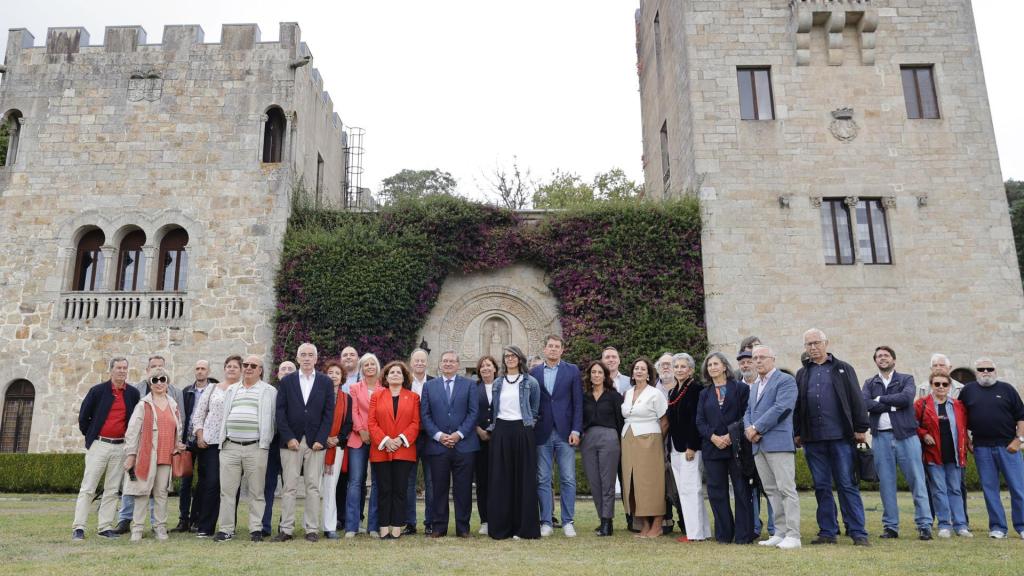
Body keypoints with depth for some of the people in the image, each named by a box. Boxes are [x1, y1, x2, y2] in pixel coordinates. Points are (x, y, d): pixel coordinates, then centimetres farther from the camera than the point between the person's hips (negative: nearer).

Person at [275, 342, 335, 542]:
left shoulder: (325, 382, 6)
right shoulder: (287, 381, 7)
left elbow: (329, 413, 2)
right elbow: (280, 412, 2)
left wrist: (321, 439, -7)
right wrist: (288, 438, -8)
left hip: (315, 442, 0)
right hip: (291, 442, 0)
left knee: (313, 487, 3)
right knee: (289, 486, 1)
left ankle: (312, 529, 8)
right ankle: (286, 529, 7)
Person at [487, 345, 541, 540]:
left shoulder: (530, 382, 4)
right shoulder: (497, 383, 12)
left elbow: (535, 409, 9)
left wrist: (528, 423, 5)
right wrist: (492, 426, 11)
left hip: (522, 432, -2)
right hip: (501, 433, 3)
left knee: (524, 478, -1)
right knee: (500, 479, 2)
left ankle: (525, 526, 6)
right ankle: (500, 526, 9)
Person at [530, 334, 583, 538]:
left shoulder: (572, 371, 4)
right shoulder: (534, 373, 7)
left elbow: (578, 402, 1)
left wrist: (576, 430, -7)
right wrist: (530, 431, -1)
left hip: (565, 433, -1)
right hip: (542, 433, 1)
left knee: (568, 479, 2)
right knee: (542, 480, 5)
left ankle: (567, 522, 11)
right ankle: (546, 522, 13)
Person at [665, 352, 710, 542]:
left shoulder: (696, 388, -9)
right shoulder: (672, 391, 15)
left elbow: (696, 419, -16)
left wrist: (691, 447, -20)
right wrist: (670, 447, 15)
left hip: (690, 447, -9)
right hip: (676, 448, 9)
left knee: (689, 488, -7)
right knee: (683, 490, 10)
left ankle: (696, 533, 0)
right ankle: (702, 531, 17)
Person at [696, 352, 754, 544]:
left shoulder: (740, 388, 3)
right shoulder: (704, 394, 14)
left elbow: (746, 415, -4)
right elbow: (700, 421, 7)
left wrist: (731, 435, -14)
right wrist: (713, 437, -10)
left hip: (737, 446, -3)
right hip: (712, 447, 4)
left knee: (742, 490, 1)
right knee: (716, 491, 5)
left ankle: (743, 534, 8)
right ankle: (724, 534, 13)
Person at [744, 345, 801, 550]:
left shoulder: (785, 380, -3)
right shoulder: (754, 386, 23)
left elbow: (780, 407, -14)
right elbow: (748, 411, 20)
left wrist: (757, 428, -13)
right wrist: (748, 429, -1)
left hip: (779, 443, -8)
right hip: (758, 446, 8)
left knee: (786, 489, -7)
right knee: (771, 490, 10)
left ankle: (793, 535, -4)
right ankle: (780, 533, 15)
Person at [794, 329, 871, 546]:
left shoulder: (843, 369, 7)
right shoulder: (802, 374, 15)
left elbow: (856, 400, 2)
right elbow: (797, 405, 15)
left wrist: (861, 428, -4)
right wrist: (797, 433, 10)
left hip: (841, 437, -3)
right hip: (813, 439, 3)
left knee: (848, 485, -2)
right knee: (822, 487, 7)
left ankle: (858, 532, 4)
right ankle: (828, 532, 14)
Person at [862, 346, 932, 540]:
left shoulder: (906, 379, 8)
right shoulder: (869, 383, 12)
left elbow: (907, 397, -14)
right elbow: (865, 403, -7)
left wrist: (880, 399, -6)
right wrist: (892, 405, -11)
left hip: (906, 435, -2)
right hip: (881, 437, 2)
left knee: (917, 481, -2)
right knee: (886, 484, 4)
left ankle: (925, 525, 4)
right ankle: (890, 526, 11)